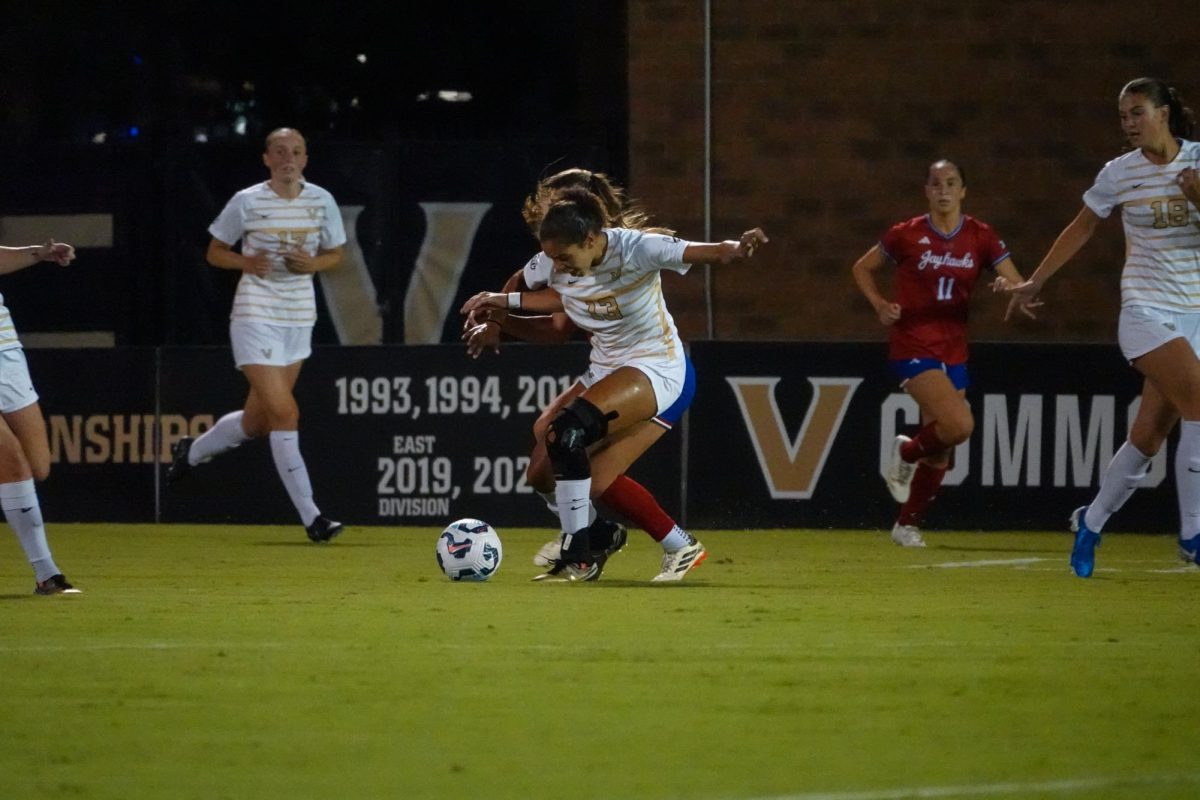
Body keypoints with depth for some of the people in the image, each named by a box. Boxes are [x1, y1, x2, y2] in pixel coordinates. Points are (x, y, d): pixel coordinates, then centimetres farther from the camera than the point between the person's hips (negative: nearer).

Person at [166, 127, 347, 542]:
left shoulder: (321, 201, 2)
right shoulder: (247, 202, -7)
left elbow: (335, 254, 13)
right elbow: (215, 252, 4)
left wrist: (313, 263, -9)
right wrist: (246, 262, -17)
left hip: (299, 320, 5)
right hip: (255, 317, -5)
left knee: (257, 421, 12)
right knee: (283, 413, -15)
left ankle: (191, 451, 40)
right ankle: (310, 516, -13)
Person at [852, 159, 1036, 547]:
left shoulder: (980, 237, 1)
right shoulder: (906, 235, -5)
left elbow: (1016, 284, -5)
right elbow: (862, 268, 9)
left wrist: (1024, 296, -29)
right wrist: (879, 305, -7)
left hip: (953, 350, 4)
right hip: (913, 345, -4)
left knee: (941, 450, 8)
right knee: (960, 424, -24)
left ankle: (907, 525, 27)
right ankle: (907, 453, 6)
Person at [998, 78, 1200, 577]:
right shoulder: (1120, 172, 0)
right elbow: (1082, 227, 14)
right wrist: (1036, 280, 19)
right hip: (1146, 308, -3)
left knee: (1148, 435, 2)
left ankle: (1090, 522, 21)